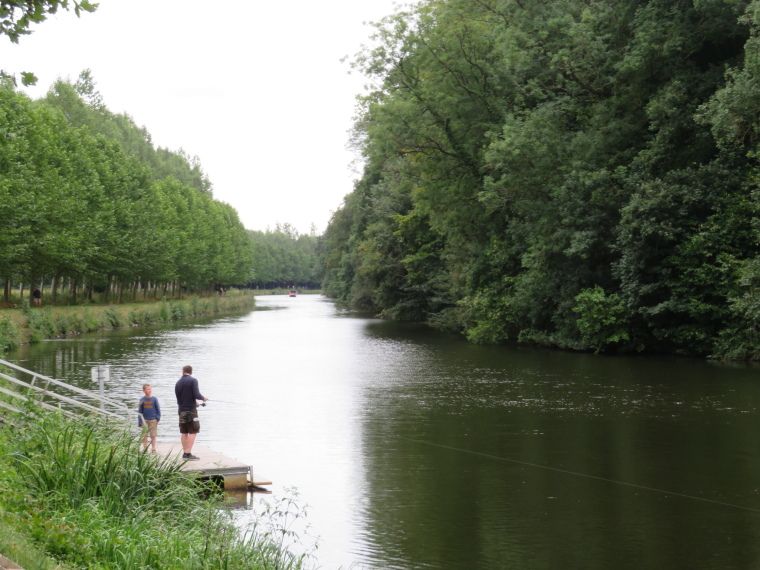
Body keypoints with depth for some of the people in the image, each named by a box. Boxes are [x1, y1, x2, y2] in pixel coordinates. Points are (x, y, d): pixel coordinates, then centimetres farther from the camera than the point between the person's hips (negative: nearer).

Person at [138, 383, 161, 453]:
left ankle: (153, 449, 10)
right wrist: (140, 422, 0)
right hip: (144, 420, 1)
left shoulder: (154, 399, -1)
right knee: (144, 436, 4)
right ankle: (145, 449, 13)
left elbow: (158, 409, 5)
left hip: (153, 420, -1)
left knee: (153, 436, 2)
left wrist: (158, 418, -3)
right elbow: (140, 411, 4)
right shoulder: (142, 400, 0)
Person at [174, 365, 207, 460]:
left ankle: (185, 452, 13)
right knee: (193, 432, -4)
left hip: (181, 410, 6)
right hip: (191, 410, -6)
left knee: (183, 432, 11)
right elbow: (196, 395, -17)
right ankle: (188, 453, -12)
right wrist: (203, 398, 6)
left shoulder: (178, 383, 10)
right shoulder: (193, 381, -8)